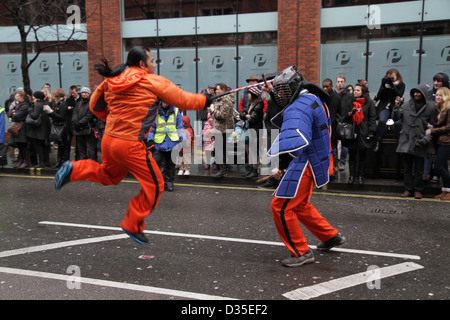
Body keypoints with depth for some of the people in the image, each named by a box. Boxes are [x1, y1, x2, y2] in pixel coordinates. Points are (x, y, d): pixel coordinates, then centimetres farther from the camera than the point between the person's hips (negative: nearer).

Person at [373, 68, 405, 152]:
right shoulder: (384, 83, 12)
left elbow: (399, 95, -8)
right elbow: (379, 96, 3)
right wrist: (383, 85, -9)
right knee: (382, 121, -29)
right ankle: (377, 142, -24)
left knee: (398, 123, -27)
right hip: (385, 107, 0)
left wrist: (392, 85, -15)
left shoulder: (401, 85, 9)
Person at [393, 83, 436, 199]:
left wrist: (426, 139, -9)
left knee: (418, 168, 5)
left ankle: (418, 190, 16)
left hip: (419, 142, -2)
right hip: (406, 140, 2)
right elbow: (395, 118, 5)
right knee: (407, 167, 8)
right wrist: (397, 107, -10)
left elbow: (433, 126, 1)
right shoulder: (407, 105, 4)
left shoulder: (430, 107, -1)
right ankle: (408, 189, 16)